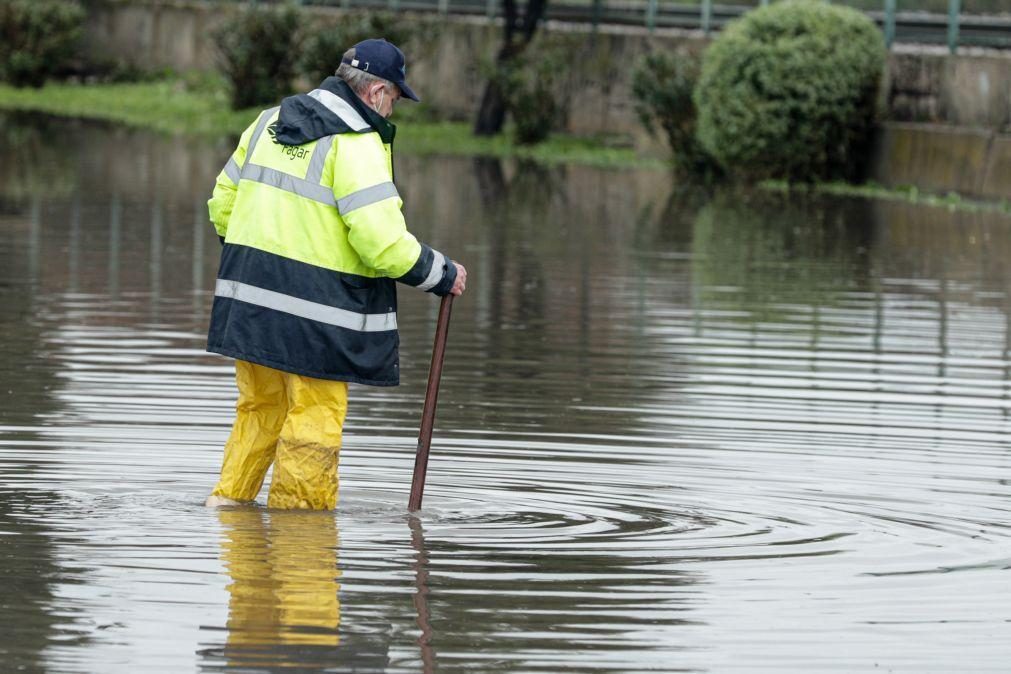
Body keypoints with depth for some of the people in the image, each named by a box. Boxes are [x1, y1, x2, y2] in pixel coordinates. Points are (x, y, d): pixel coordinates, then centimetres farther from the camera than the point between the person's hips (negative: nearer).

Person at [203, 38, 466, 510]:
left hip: (248, 294, 8)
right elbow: (383, 241, -20)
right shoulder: (356, 144, -14)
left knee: (259, 408, 19)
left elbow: (223, 201, 16)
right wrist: (442, 275, -5)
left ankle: (227, 499, 19)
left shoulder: (270, 123, 10)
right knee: (314, 419, 2)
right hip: (316, 307, -8)